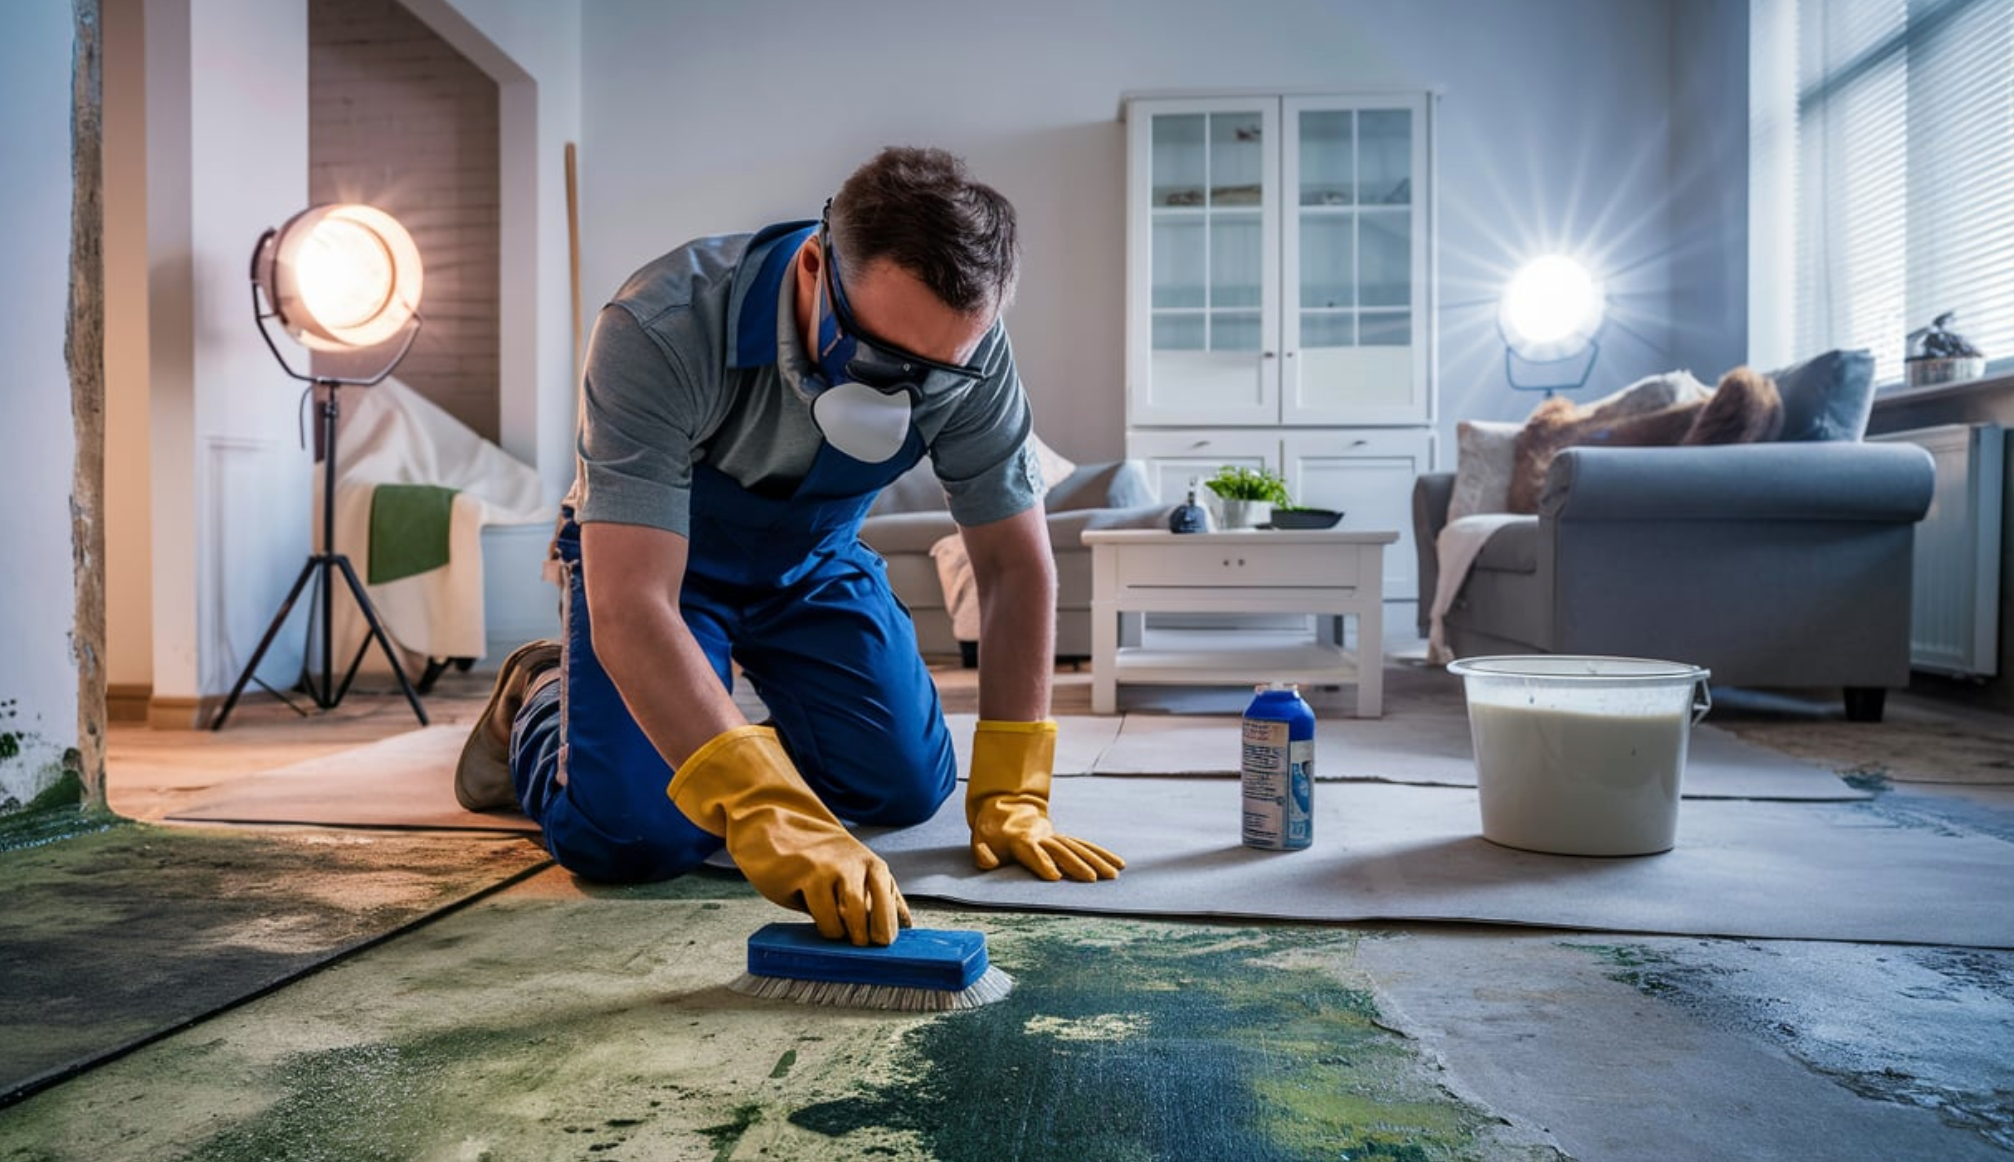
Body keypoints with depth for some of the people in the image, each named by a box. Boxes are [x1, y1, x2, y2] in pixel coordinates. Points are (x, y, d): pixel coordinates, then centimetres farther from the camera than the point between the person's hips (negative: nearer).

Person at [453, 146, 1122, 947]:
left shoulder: (966, 349, -24)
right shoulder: (660, 331, -36)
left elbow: (1016, 567, -18)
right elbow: (630, 610, -42)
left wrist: (1009, 800, -23)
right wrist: (767, 814, -53)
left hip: (814, 559, 4)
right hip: (654, 556, -3)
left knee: (909, 788, -11)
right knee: (631, 836, -20)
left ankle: (776, 717, 22)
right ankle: (537, 703, 15)